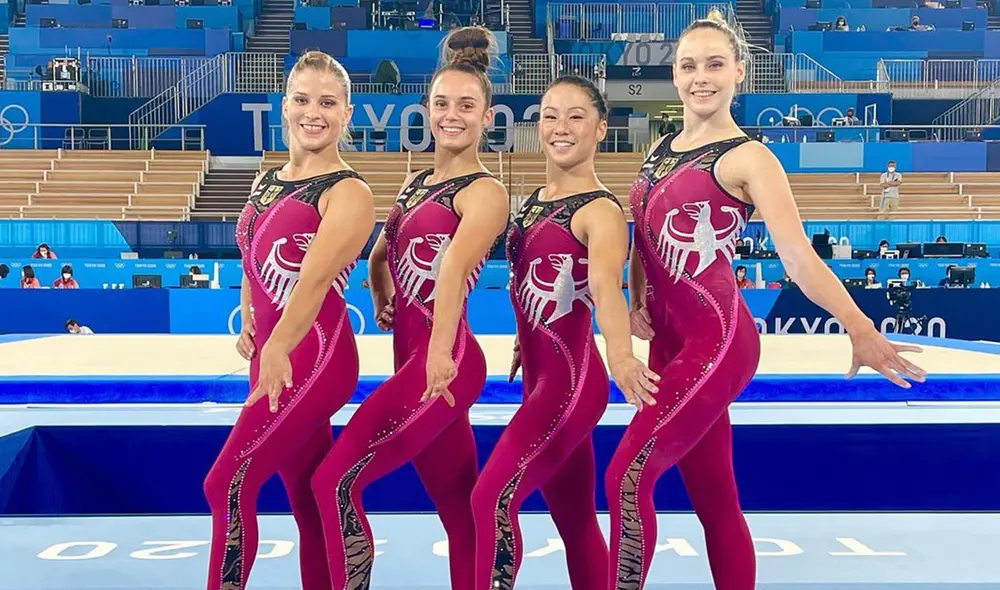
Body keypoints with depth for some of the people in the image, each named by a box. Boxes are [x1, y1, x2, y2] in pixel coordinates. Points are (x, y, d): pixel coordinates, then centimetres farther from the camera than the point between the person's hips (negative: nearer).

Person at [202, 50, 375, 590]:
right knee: (309, 503, 13)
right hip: (271, 356, 7)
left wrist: (277, 350, -38)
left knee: (228, 483, -11)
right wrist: (249, 325, 12)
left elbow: (315, 278, -26)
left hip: (314, 357, -7)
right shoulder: (265, 184, 12)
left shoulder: (348, 194, -10)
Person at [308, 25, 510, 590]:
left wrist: (440, 351, -41)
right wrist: (383, 303, 15)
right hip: (412, 357, 8)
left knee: (336, 480, -11)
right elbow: (381, 255, 30)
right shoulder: (418, 183, 15)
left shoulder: (484, 193, -9)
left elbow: (454, 267, -28)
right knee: (460, 512, 14)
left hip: (443, 362, -8)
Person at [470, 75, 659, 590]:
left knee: (492, 496, -15)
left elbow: (604, 280, -35)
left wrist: (619, 352, -51)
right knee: (575, 519, 15)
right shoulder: (535, 202, 9)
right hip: (540, 376, 8)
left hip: (570, 379, -8)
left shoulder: (600, 210, -15)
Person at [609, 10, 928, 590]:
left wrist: (859, 329, -31)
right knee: (715, 498, 13)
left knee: (628, 477, -12)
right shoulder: (662, 151, 12)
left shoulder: (747, 158, -9)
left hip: (717, 342, -7)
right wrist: (637, 306, 4)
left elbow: (799, 257, -19)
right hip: (671, 342, 7)